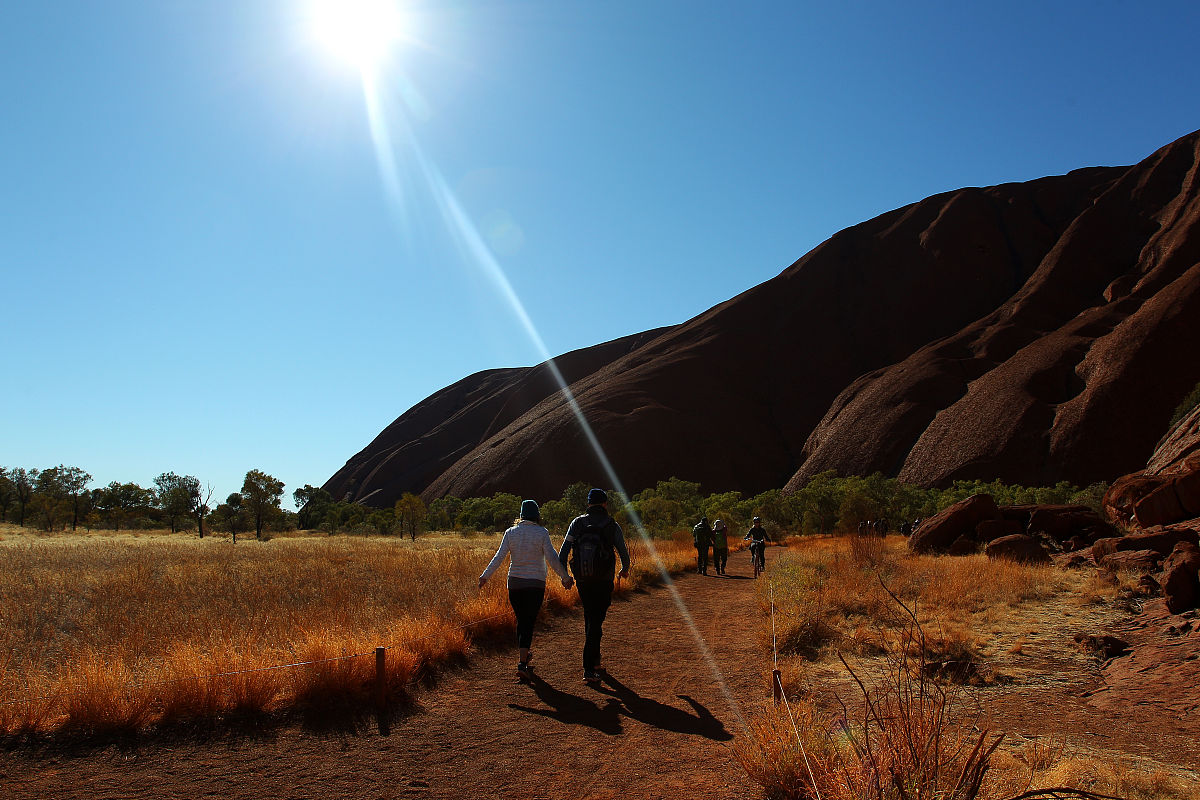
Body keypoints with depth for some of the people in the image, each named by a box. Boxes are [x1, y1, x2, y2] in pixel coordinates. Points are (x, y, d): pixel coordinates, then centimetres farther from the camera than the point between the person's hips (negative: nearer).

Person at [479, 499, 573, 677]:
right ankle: (522, 663, -9)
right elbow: (552, 558, -10)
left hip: (515, 583, 3)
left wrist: (485, 576, 0)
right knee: (529, 623, 0)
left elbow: (499, 557, -5)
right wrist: (565, 577, -3)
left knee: (521, 621, 15)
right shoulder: (541, 533, -7)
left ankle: (525, 658, 26)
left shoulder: (511, 533, 0)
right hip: (535, 583, -3)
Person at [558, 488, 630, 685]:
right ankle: (589, 668, -8)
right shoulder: (612, 526, -4)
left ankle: (594, 660, 30)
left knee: (590, 618, 20)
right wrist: (625, 570, 21)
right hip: (603, 582, -3)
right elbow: (624, 553, 2)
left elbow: (564, 549, -5)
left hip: (582, 581, 3)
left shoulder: (577, 523, 1)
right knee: (595, 622, -1)